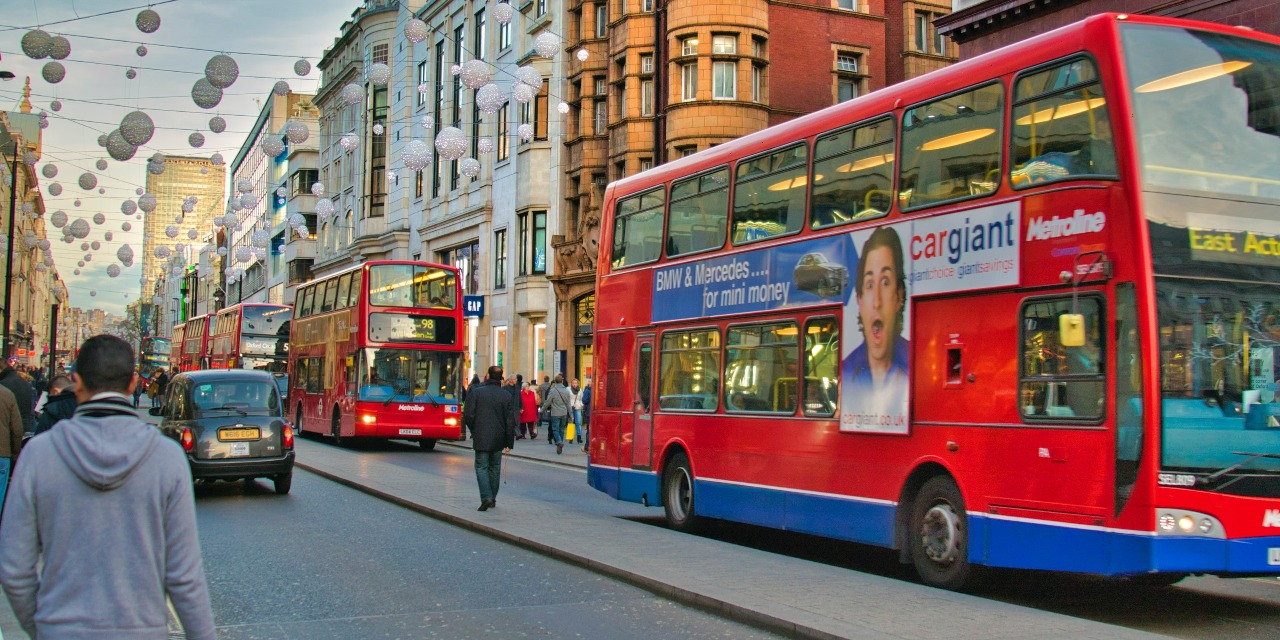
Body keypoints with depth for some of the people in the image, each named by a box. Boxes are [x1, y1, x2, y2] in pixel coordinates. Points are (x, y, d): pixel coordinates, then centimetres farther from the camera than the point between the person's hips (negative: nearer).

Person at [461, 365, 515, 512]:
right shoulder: (506, 395, -1)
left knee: (481, 467, 2)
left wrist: (473, 430, 10)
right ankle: (492, 499, 22)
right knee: (495, 468, 15)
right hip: (498, 439, 3)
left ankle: (486, 497, -15)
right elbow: (510, 421, 0)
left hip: (481, 438, -3)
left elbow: (468, 415, -9)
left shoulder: (475, 391, -7)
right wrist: (509, 442, 7)